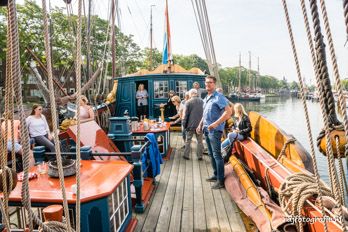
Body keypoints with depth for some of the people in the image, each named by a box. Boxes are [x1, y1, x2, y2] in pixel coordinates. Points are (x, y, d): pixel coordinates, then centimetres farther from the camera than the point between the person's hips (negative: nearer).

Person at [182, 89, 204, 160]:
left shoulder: (188, 102, -9)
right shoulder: (202, 101, 0)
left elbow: (186, 114, -9)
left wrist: (184, 125, -1)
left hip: (191, 124, -2)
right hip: (200, 124, 3)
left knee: (188, 141, 10)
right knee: (200, 141, 11)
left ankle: (186, 155, 14)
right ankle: (200, 156, 14)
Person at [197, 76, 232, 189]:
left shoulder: (219, 97, -12)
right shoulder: (206, 98, 15)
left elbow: (228, 111, -21)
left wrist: (216, 123, -26)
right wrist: (200, 125, 16)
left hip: (215, 130, -9)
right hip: (207, 130, 9)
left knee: (217, 155, -5)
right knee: (211, 154, 16)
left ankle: (221, 181, 3)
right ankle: (216, 175, 29)